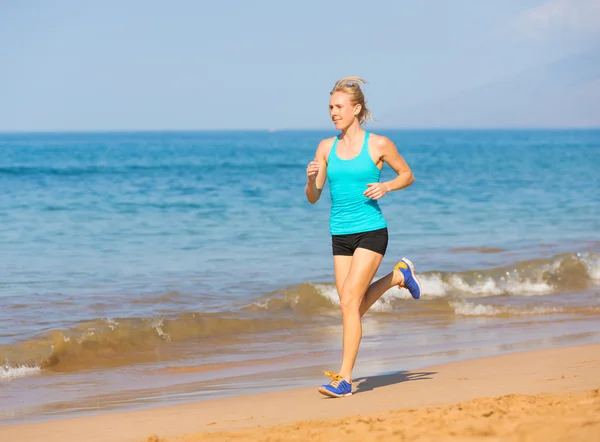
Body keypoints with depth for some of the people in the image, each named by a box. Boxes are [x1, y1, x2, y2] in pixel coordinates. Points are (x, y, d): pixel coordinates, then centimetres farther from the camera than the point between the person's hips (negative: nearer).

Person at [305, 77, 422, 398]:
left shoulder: (378, 145, -4)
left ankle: (344, 378, -11)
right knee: (353, 307, 11)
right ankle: (399, 275, 38)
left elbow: (408, 175, 9)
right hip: (340, 235, 5)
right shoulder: (326, 147, 5)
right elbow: (313, 198, 7)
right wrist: (311, 178, -15)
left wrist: (386, 186, -11)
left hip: (371, 232, -5)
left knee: (349, 301, -15)